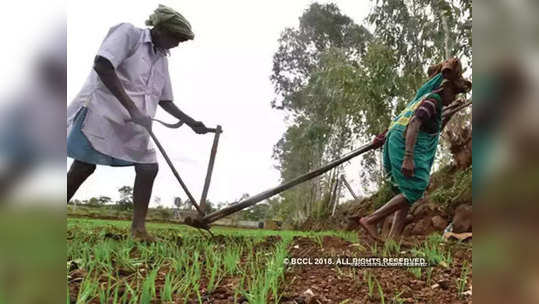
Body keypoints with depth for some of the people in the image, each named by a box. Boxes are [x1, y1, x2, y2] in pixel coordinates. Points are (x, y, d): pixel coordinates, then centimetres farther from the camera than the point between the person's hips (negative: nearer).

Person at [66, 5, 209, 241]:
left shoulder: (162, 60, 16)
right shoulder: (128, 33, -4)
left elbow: (165, 101, 23)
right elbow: (101, 65, -20)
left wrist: (191, 123, 18)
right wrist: (131, 108, -25)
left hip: (135, 125, 7)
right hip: (102, 110, -7)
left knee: (149, 167, -3)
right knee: (84, 167, -6)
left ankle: (138, 227, 4)